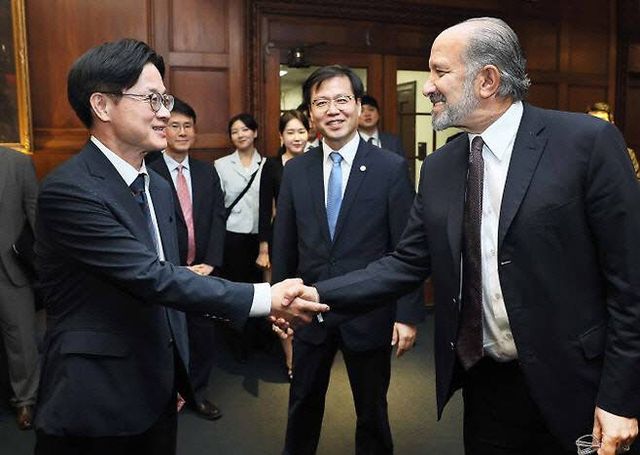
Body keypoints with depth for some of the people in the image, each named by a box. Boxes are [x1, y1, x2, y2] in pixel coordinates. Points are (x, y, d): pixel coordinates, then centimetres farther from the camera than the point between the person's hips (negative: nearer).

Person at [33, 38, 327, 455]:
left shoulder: (158, 187, 7)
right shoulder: (69, 191, -20)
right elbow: (153, 278, -26)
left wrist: (176, 379, 17)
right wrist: (265, 298, -26)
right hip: (96, 405, -7)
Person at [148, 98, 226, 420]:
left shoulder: (207, 172, 9)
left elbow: (218, 218, 4)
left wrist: (210, 263, -7)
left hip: (202, 271, 5)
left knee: (204, 334, 11)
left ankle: (197, 393, 31)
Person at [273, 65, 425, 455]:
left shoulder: (392, 168, -9)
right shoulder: (296, 171, 1)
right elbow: (284, 245, 5)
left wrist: (408, 314, -10)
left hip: (369, 314, -2)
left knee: (372, 411, 17)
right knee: (303, 405, 20)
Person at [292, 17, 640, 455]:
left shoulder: (587, 141, -11)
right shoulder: (439, 167, 4)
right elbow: (407, 264, 3)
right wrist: (318, 294, -8)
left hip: (570, 386, -4)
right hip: (484, 383, 4)